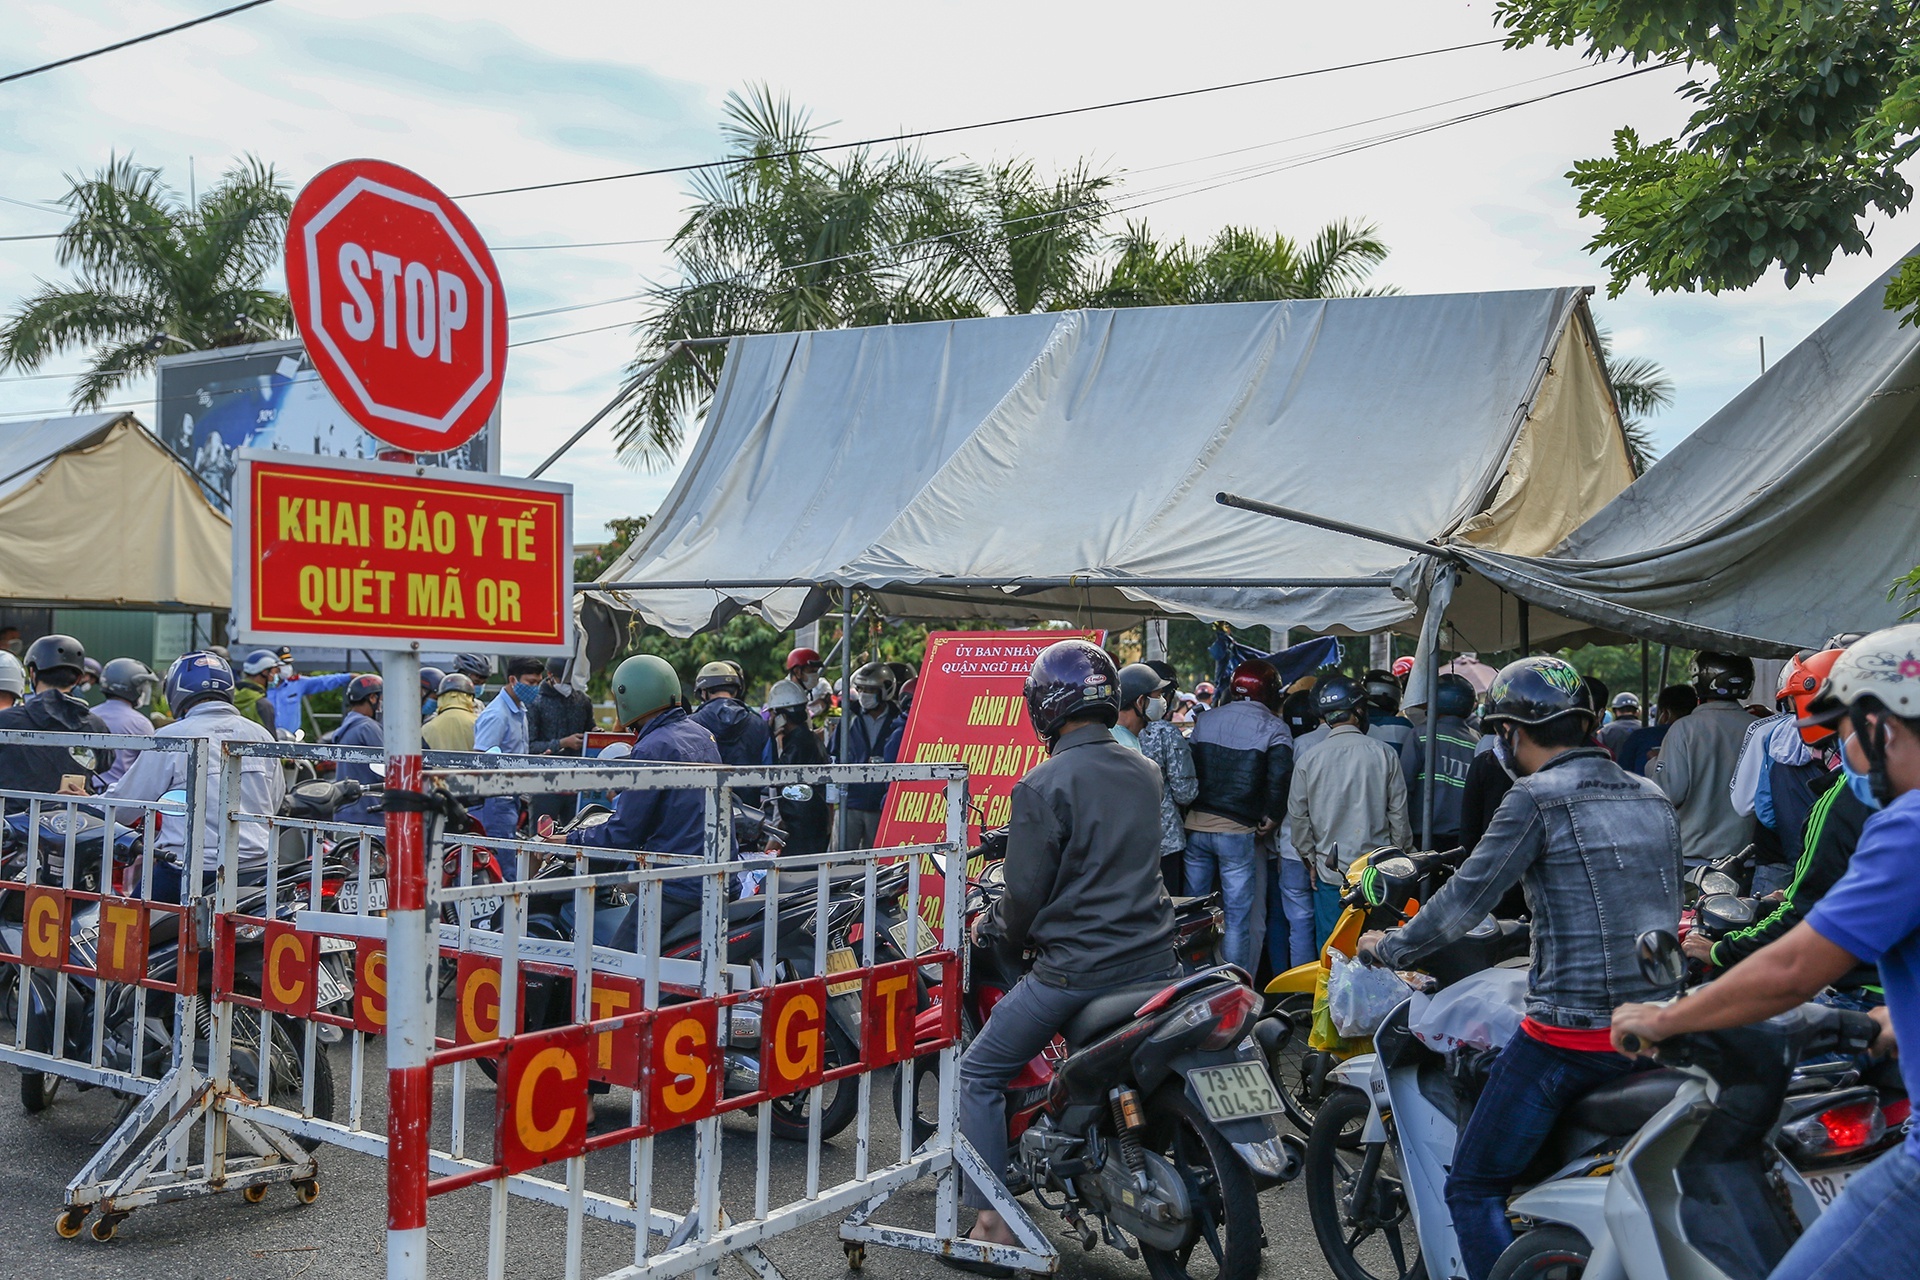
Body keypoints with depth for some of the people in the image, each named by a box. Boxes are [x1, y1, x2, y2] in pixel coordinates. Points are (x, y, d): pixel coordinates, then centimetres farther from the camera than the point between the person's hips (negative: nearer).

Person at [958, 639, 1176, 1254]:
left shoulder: (1043, 785, -13)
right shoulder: (1146, 772, 9)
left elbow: (1027, 892, -12)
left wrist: (997, 932, 10)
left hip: (1076, 968, -7)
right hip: (1153, 960, 7)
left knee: (980, 1073, 8)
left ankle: (994, 1222, 6)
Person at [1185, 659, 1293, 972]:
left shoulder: (1206, 719, 11)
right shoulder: (1273, 727, -3)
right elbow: (1279, 776, -15)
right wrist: (1272, 817, -2)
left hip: (1196, 826, 4)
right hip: (1238, 831, -4)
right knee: (1238, 917, 3)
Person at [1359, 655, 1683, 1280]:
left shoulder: (1537, 798, -10)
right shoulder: (1653, 799, 11)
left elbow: (1465, 900, -10)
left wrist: (1389, 946, 6)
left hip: (1570, 1033, -8)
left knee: (1473, 1188, 3)